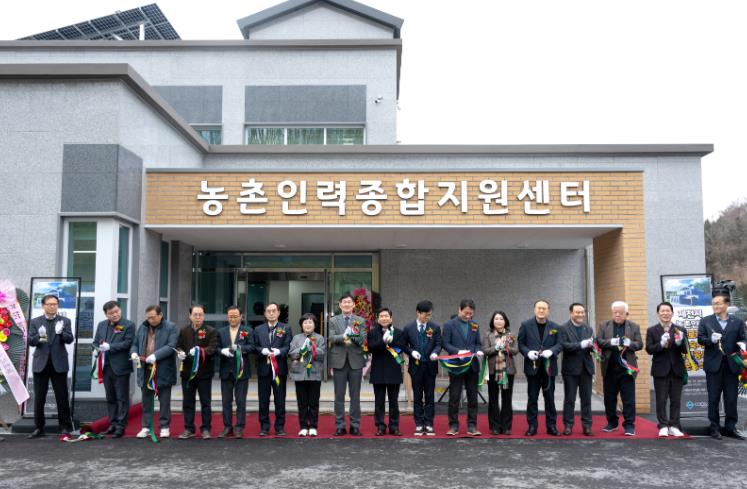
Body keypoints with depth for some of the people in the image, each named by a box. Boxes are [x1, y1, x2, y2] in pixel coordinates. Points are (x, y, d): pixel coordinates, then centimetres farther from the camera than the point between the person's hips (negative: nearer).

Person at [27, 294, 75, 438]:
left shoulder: (65, 321, 3)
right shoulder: (35, 322, 7)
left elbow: (70, 339, -7)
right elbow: (30, 341, 0)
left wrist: (61, 333, -28)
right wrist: (39, 337, -22)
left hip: (59, 364, -1)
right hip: (41, 364, 1)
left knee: (62, 397, 2)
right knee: (39, 398, 6)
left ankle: (65, 427, 10)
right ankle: (38, 428, 16)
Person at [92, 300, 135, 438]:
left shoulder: (128, 325, -6)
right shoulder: (101, 325, 13)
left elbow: (127, 343, -14)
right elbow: (95, 342, 15)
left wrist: (110, 347, -18)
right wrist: (98, 348, -7)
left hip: (120, 367, -6)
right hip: (106, 366, 6)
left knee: (122, 398, 0)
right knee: (110, 398, 14)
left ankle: (121, 426, 4)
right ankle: (113, 424, 22)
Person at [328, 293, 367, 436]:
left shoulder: (360, 321, 6)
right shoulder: (333, 321, 6)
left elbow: (363, 340, -5)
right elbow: (332, 338, -8)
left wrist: (355, 337, -27)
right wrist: (344, 336, -27)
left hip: (355, 361, 0)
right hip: (339, 361, 0)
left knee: (355, 396, 5)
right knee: (339, 396, 5)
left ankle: (355, 425, 13)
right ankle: (340, 426, 12)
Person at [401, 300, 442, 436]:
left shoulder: (435, 327, 1)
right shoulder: (408, 328, -1)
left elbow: (438, 344, 0)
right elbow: (404, 345, 4)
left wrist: (435, 352, -19)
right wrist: (411, 352, -14)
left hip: (430, 366, 1)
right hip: (416, 366, 0)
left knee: (430, 396, 5)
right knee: (417, 396, 6)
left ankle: (429, 424, 12)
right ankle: (419, 425, 13)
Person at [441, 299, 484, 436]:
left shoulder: (475, 325, 10)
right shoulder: (449, 325, -3)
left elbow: (477, 343, 13)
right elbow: (445, 344, -7)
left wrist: (478, 351, -9)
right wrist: (458, 351, -21)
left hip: (472, 366, 4)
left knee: (472, 398, 6)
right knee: (454, 398, 2)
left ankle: (472, 426, 13)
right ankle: (453, 426, 11)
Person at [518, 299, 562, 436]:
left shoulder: (555, 327, 6)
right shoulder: (526, 325, 2)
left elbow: (560, 344, 3)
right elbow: (520, 343, 1)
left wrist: (551, 351, -16)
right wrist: (528, 352, -16)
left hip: (549, 367, 1)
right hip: (532, 366, -1)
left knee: (550, 398, 7)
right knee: (532, 398, 5)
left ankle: (551, 426, 16)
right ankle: (532, 426, 12)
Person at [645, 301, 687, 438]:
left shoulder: (680, 330, 5)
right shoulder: (652, 330, 2)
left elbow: (685, 350, -1)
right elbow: (649, 349, -5)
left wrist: (680, 342, -22)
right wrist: (661, 344, -23)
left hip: (677, 369, 2)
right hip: (660, 370, -2)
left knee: (676, 400, 6)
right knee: (661, 400, 2)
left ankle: (674, 426, 14)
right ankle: (663, 426, 9)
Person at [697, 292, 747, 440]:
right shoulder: (705, 321, 6)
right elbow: (700, 339, -1)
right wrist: (711, 339, -21)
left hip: (731, 365, 1)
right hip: (714, 365, -1)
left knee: (731, 399, 5)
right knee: (713, 398, 3)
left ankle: (730, 427, 16)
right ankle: (714, 428, 11)